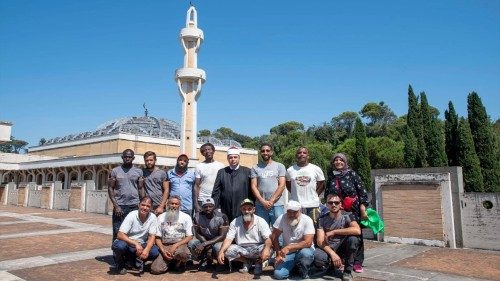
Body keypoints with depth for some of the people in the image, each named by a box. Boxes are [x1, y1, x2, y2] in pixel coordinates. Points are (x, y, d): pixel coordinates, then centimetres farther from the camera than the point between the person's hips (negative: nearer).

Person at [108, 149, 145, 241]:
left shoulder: (139, 171, 6)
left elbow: (141, 188, 7)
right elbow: (110, 188, 1)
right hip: (119, 206, -1)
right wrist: (115, 205, -9)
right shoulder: (115, 171, 3)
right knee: (117, 232, 3)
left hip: (135, 206, 1)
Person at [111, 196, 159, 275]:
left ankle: (138, 261, 4)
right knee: (119, 245, -35)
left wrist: (147, 249, -30)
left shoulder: (153, 217, -9)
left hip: (140, 246, 2)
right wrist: (136, 244, -35)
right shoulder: (132, 215, -17)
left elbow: (152, 237, -10)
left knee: (155, 252, -26)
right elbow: (120, 235, -24)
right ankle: (120, 265, -3)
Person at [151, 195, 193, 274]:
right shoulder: (161, 217, 9)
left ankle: (180, 262, 2)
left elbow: (189, 237, -1)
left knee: (183, 254, -37)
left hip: (180, 245, -2)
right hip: (164, 246, 2)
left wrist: (176, 245, -14)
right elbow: (157, 237, 7)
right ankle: (172, 261, 12)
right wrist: (163, 250, -10)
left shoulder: (186, 217, 3)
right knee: (155, 269, -20)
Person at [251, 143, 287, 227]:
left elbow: (282, 185, -2)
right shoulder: (255, 168, 9)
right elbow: (253, 186, 3)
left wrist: (271, 201, -11)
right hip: (260, 205, 1)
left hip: (277, 205, -1)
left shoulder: (280, 166, 6)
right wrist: (263, 201, -9)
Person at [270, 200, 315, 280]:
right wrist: (278, 254, -10)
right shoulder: (282, 218, -11)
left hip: (304, 249, -2)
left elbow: (308, 243, -25)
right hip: (287, 252, 2)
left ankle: (304, 271, -2)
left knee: (305, 253, -38)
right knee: (278, 274, -18)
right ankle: (294, 266, 16)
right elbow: (274, 237, -4)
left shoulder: (307, 220, -18)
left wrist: (288, 248, -31)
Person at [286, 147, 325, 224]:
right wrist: (296, 194, 6)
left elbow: (321, 185, 9)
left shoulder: (316, 169, 1)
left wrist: (314, 195, 1)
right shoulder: (290, 170, 4)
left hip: (313, 204, -1)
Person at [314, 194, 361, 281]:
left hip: (343, 249, 0)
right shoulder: (322, 219, -3)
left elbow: (357, 230, -26)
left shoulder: (347, 216, -5)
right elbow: (320, 241, -12)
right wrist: (332, 254, -28)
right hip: (328, 250, 0)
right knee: (316, 255, -33)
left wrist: (334, 232, -24)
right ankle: (331, 264, 4)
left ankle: (348, 271, -12)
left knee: (353, 238, -30)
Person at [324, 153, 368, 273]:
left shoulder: (352, 174, 0)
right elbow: (327, 194, 19)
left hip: (353, 210, -2)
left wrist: (363, 208, -9)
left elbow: (361, 191, -3)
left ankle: (357, 262, 10)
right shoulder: (331, 176, 11)